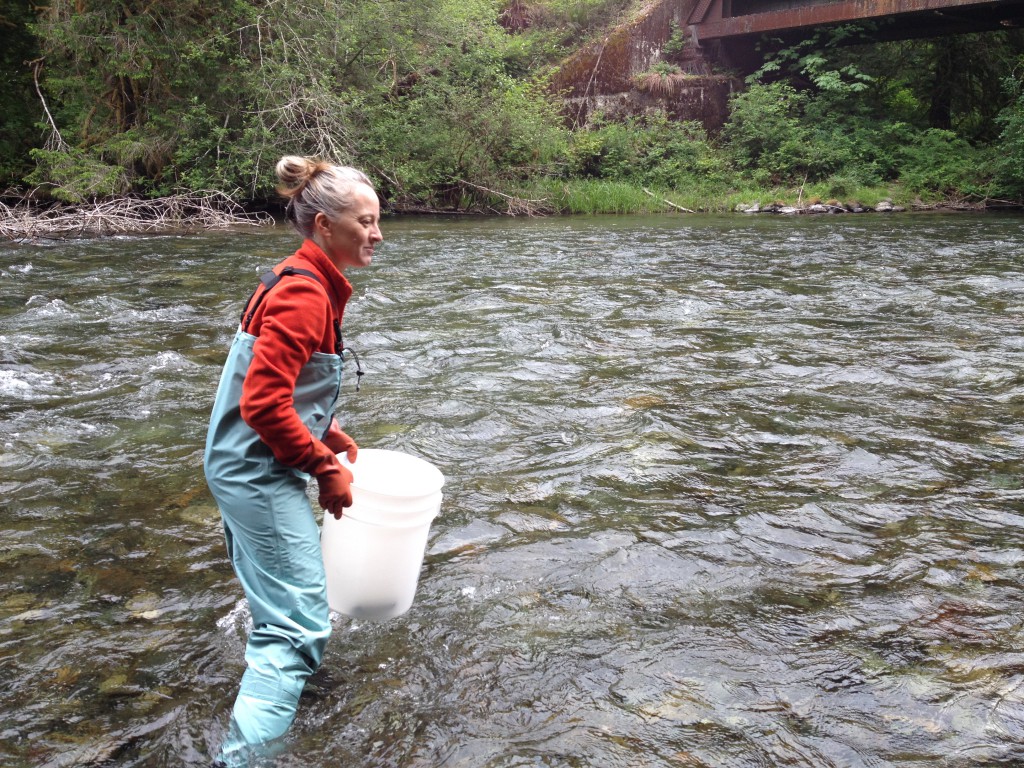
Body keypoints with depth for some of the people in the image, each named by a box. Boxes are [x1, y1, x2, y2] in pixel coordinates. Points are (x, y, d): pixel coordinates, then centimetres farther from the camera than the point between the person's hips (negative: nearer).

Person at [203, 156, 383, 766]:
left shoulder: (303, 281, 10)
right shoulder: (305, 293, -21)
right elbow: (263, 404, -28)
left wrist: (330, 435, 13)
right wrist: (326, 469, -19)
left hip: (245, 467, 10)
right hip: (261, 473, -10)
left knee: (278, 601, 30)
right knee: (300, 624, -9)